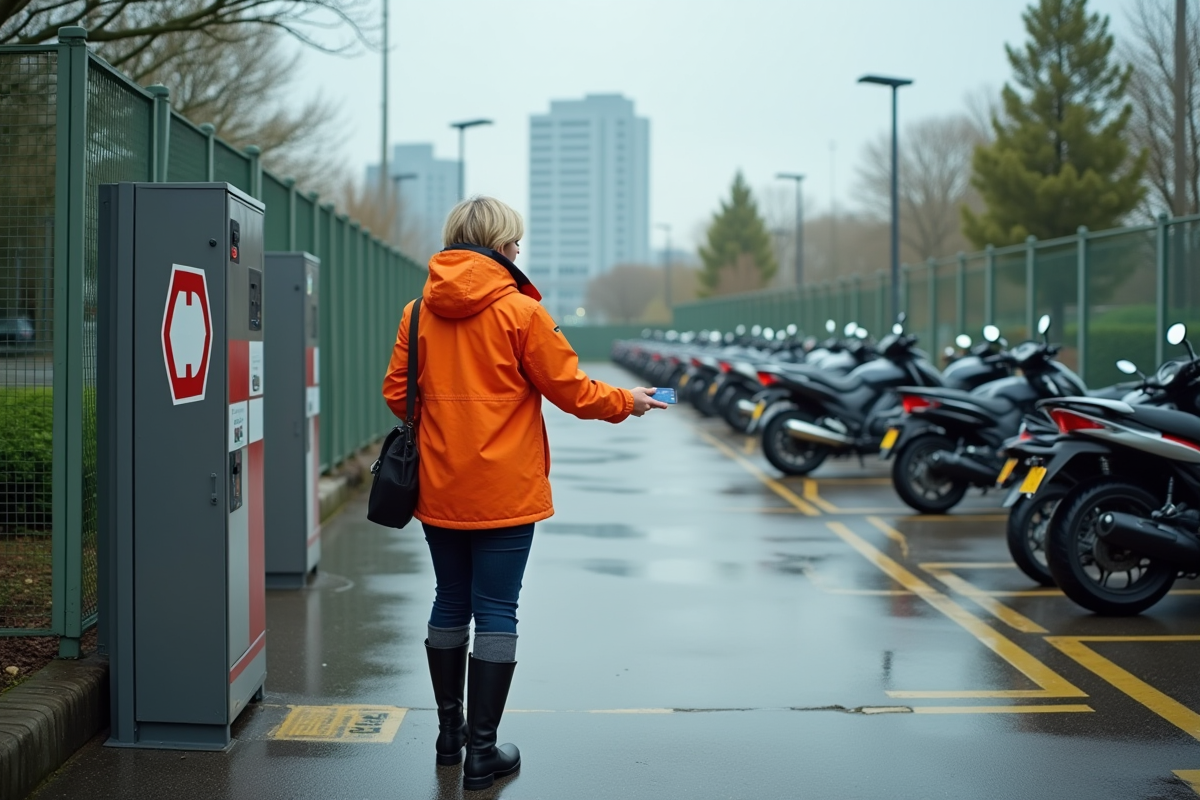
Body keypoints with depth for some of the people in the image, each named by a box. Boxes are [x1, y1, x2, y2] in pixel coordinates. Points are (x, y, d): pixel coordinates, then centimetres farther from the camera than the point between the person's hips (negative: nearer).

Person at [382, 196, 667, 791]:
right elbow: (570, 389, -7)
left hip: (438, 491, 5)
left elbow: (397, 394, 4)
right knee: (495, 613, 2)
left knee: (450, 604, 17)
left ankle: (450, 731, 28)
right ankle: (482, 752, 6)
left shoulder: (418, 312, 2)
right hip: (503, 492, -5)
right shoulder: (520, 311, -11)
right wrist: (628, 402, 9)